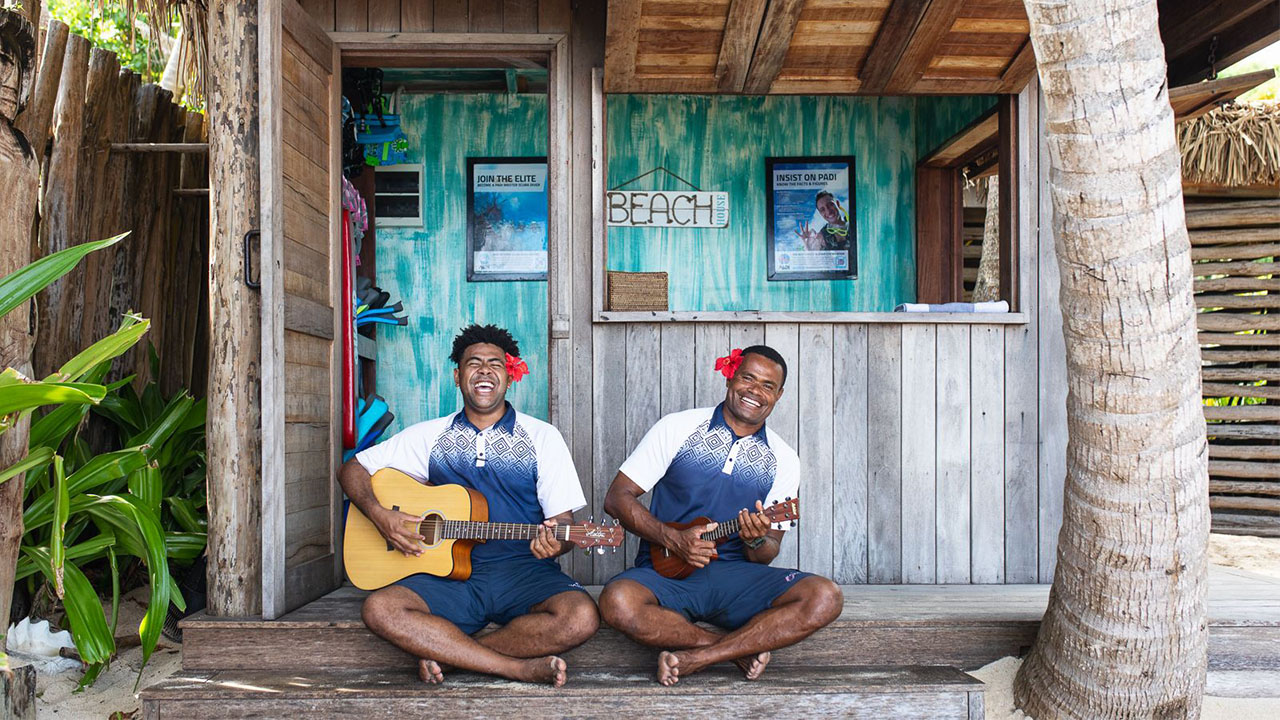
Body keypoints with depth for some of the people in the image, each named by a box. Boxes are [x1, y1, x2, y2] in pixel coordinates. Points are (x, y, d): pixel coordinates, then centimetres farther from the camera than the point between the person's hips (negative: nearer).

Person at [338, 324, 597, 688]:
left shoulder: (542, 437, 7)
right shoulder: (430, 436, 12)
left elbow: (563, 519, 3)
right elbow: (352, 470, 14)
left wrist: (555, 541, -22)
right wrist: (381, 516, -5)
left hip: (524, 571, -1)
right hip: (449, 573, 1)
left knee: (581, 617, -31)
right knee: (380, 609, -27)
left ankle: (445, 651, -15)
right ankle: (520, 667, -23)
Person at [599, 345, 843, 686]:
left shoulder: (783, 460, 8)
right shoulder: (677, 428, 1)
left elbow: (767, 554, 9)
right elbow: (617, 497, -1)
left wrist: (757, 541, -16)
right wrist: (674, 539, -15)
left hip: (734, 575, 2)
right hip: (665, 570, -2)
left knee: (825, 598, -22)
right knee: (618, 602, -35)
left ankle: (695, 658, -21)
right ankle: (740, 650, -15)